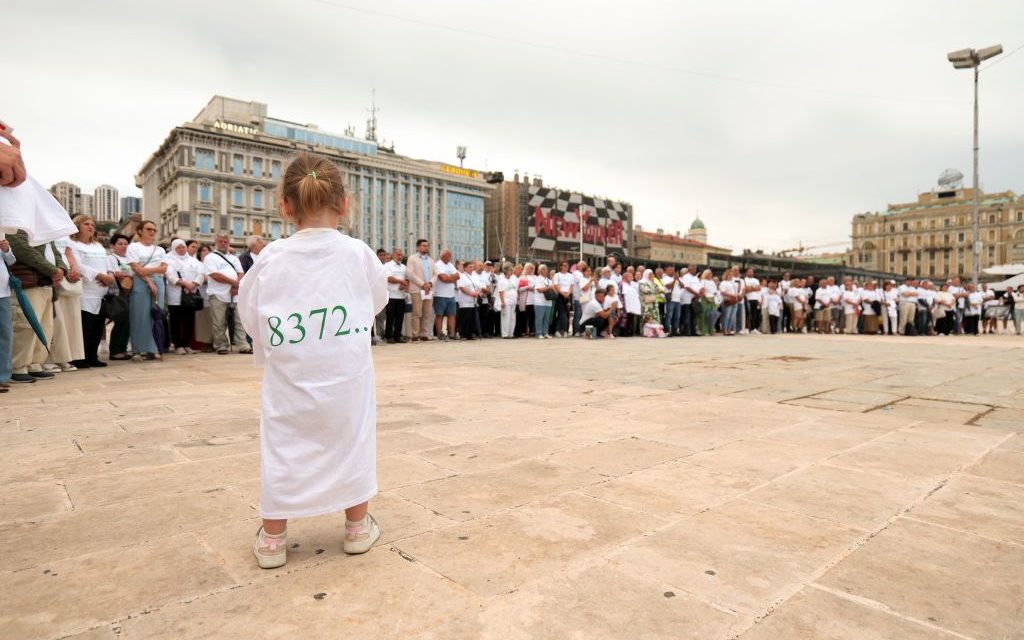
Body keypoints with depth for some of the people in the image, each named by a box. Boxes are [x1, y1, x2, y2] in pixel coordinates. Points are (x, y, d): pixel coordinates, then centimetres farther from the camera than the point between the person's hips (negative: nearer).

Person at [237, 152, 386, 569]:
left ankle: (272, 538, 29)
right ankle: (357, 527, 31)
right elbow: (378, 301, 7)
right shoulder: (358, 254, -10)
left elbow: (248, 313, 3)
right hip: (348, 378, 0)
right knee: (352, 443, 16)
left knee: (283, 448, 15)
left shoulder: (271, 258, -8)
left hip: (288, 379, 1)